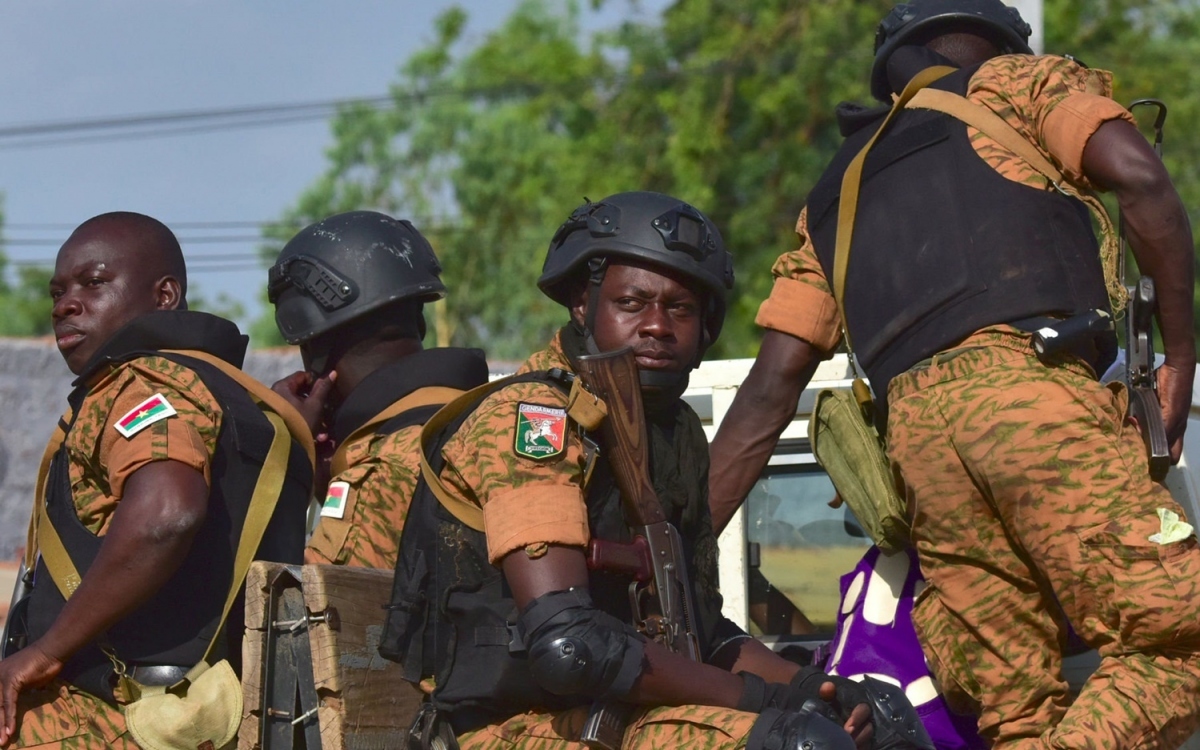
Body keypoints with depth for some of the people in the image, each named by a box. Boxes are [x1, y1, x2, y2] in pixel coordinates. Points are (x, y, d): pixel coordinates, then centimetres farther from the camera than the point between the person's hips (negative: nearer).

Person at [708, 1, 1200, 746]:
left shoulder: (835, 197, 35)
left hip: (914, 429, 5)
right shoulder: (1015, 82, 22)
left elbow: (767, 397, 26)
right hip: (1033, 381, -5)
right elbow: (1138, 176, 2)